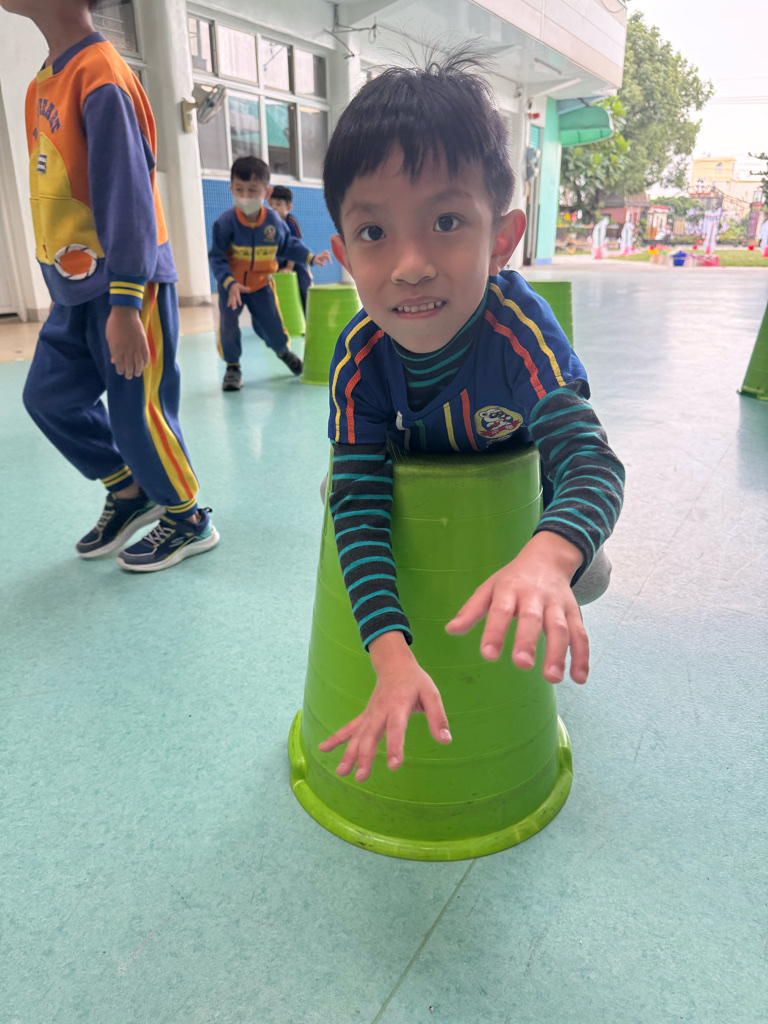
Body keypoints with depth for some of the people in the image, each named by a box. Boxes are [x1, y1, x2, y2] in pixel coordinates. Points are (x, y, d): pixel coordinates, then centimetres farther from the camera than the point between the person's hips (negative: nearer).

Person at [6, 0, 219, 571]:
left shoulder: (101, 76, -13)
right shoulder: (46, 82, 14)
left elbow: (126, 195, -19)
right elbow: (55, 191, 18)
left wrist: (124, 304, -23)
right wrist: (67, 283, 19)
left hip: (127, 284, -9)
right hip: (75, 288, 9)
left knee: (136, 412, -2)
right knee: (49, 397, 12)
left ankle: (188, 521, 18)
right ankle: (129, 491, 29)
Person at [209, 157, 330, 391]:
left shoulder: (274, 221, -11)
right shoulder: (226, 222, -21)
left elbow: (288, 245, 6)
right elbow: (216, 257, -20)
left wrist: (310, 258, -4)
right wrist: (229, 283, -33)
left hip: (261, 283, 2)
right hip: (231, 283, -2)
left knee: (272, 323, 5)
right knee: (228, 324, -11)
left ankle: (284, 351, 39)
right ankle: (232, 367, 10)